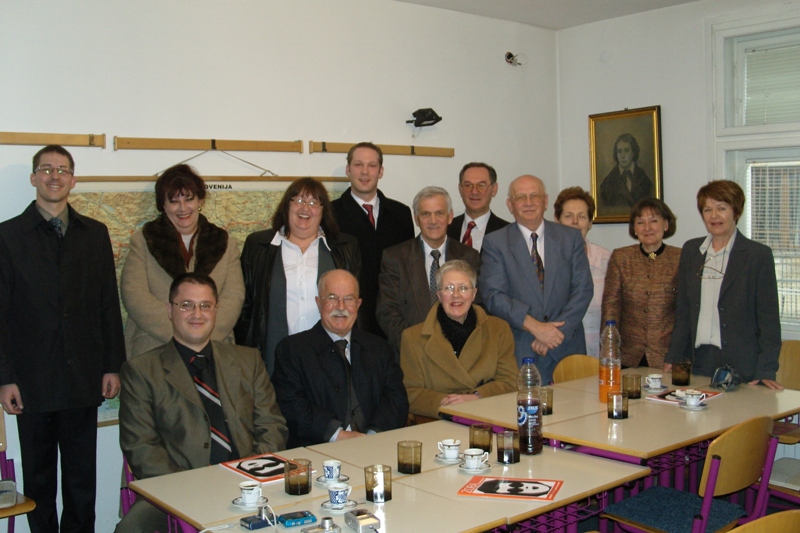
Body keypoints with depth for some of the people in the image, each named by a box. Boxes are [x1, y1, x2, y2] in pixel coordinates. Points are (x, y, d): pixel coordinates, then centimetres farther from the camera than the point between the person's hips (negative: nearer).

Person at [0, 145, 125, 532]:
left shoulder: (94, 234, 9)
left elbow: (109, 304, 8)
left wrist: (112, 366, 4)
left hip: (84, 379, 2)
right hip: (32, 381, -2)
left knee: (82, 478, 9)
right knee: (38, 479, 10)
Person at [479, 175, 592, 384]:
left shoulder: (571, 237, 9)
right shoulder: (495, 242, 2)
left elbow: (583, 288, 2)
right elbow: (493, 296, -7)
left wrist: (557, 331, -11)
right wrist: (535, 326, -17)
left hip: (567, 347, 2)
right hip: (519, 351, -2)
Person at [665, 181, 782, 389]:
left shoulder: (759, 254, -3)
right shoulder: (691, 250, 10)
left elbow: (769, 319, -4)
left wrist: (766, 371, -12)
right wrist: (674, 357, 5)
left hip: (742, 366, -3)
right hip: (699, 362, 3)